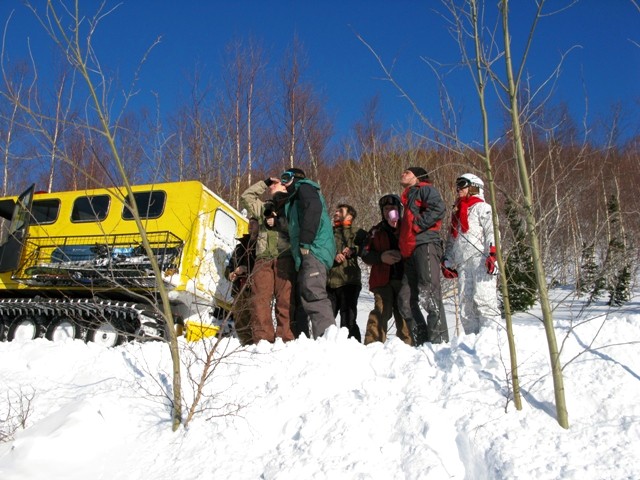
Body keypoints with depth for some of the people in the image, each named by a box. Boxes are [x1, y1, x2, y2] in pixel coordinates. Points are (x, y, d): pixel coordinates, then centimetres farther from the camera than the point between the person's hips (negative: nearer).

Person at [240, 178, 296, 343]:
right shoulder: (265, 208, 31)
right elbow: (246, 197, 30)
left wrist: (277, 222, -5)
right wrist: (264, 182, 28)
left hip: (284, 257, -4)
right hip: (263, 258, 4)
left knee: (285, 300, -13)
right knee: (260, 299, -10)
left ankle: (285, 340, -14)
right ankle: (263, 340, -13)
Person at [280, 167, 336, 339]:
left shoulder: (304, 187, 6)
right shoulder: (295, 198, 34)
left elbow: (314, 207, -16)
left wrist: (305, 241, -19)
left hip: (313, 249, -10)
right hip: (307, 254, 10)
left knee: (313, 294, -20)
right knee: (305, 295, 8)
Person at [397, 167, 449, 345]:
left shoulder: (425, 189, 9)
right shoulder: (408, 198, 34)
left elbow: (438, 208, -11)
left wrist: (418, 224, -13)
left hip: (425, 245, -9)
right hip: (410, 252, 9)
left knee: (429, 295, -16)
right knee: (406, 299, 1)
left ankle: (439, 341, -17)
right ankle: (421, 342, 3)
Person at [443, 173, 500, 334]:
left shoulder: (481, 207, 7)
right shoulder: (457, 212, 29)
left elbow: (492, 231, -7)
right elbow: (451, 241, 28)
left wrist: (492, 254, -21)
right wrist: (447, 262, 18)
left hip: (480, 260, -7)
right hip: (462, 264, 7)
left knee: (482, 298, -17)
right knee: (466, 303, 0)